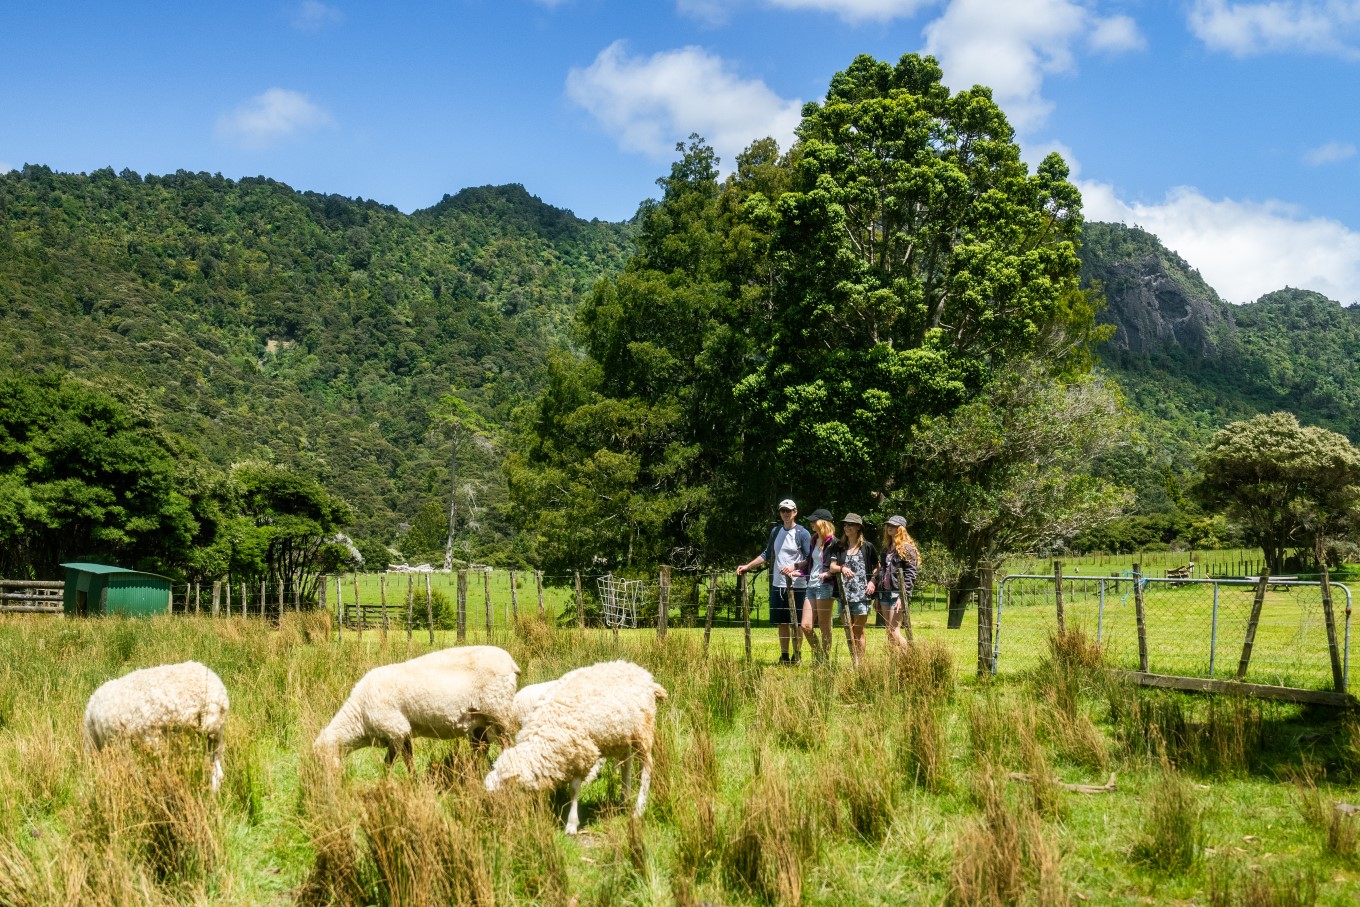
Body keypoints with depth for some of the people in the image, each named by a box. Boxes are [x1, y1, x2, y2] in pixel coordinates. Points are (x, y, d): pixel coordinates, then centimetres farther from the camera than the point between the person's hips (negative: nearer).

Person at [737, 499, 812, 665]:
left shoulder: (802, 534, -5)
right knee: (782, 622, 10)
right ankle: (784, 656, 18)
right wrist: (747, 566, 14)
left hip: (797, 586, -5)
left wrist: (794, 567, -23)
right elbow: (767, 555, 19)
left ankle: (797, 657, 9)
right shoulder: (775, 531, 13)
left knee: (795, 623, 1)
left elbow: (809, 559, -8)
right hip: (778, 584, 6)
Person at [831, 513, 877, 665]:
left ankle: (860, 665, 6)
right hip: (844, 594, 4)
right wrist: (842, 568, -19)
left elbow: (877, 566, 12)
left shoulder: (867, 547, 2)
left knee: (858, 632, 0)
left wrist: (872, 581, -4)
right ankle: (853, 663, 11)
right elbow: (832, 567, 1)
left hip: (861, 595, -3)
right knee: (848, 632, 5)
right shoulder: (839, 548, 11)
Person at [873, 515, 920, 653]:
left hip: (897, 593, -8)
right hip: (884, 593, 8)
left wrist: (903, 597, -19)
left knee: (894, 631, -13)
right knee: (889, 632, 6)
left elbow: (910, 574, -11)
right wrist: (877, 596, 17)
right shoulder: (887, 548, 19)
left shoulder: (907, 548, -5)